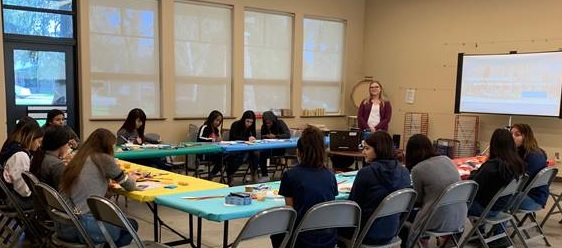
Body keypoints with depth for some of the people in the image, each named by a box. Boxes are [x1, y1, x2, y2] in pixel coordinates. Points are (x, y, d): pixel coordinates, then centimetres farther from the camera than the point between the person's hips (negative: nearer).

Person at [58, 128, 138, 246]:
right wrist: (131, 179, 26)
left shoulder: (78, 158, 13)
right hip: (84, 227, -7)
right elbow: (129, 186, 6)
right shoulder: (104, 159, -5)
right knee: (131, 225, 18)